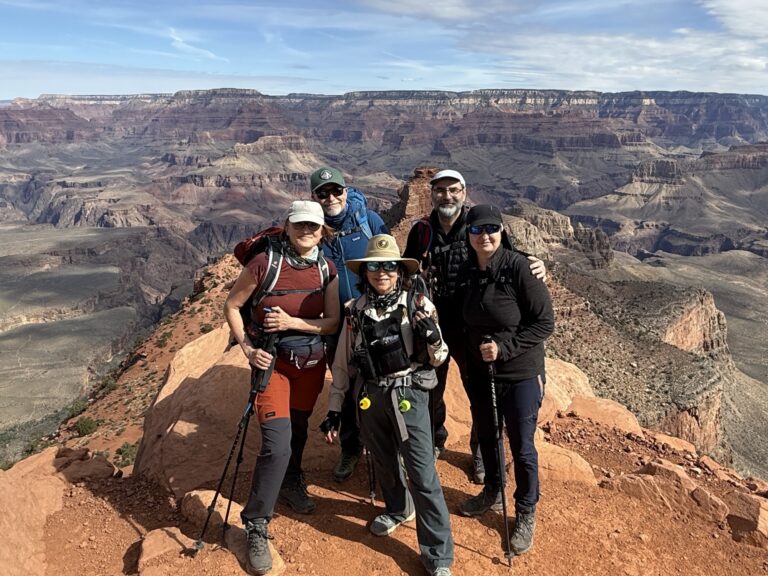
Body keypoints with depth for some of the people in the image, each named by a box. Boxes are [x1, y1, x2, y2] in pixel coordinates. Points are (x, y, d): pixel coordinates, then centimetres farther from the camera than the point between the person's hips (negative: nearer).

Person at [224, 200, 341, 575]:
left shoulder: (327, 271, -4)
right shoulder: (265, 263, -16)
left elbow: (332, 322, -5)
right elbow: (232, 306, -6)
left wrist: (293, 322, -20)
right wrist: (248, 348, -15)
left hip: (311, 363, 5)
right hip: (271, 363, -4)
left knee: (298, 430, 21)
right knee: (277, 443, -13)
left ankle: (290, 483, 50)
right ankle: (256, 526, 4)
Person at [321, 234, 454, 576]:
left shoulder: (418, 305, -7)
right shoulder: (356, 311, 2)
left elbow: (438, 359, -2)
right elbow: (342, 363, 9)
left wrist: (433, 339, -24)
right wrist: (334, 409, 8)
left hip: (409, 395, -4)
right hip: (370, 397, 4)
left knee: (422, 474, -6)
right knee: (383, 462, 21)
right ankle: (398, 509, 50)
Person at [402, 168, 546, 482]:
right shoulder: (421, 231, -2)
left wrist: (534, 264, -29)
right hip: (431, 329, 2)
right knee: (430, 391, 19)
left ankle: (481, 452, 35)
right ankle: (435, 441, 46)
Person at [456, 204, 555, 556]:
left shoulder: (519, 267, -18)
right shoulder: (467, 272, -1)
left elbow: (545, 322, -16)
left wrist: (504, 347, -23)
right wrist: (468, 360, 8)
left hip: (520, 375, -5)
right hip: (479, 373, 6)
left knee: (521, 447, 9)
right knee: (485, 437, 21)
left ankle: (526, 513, 31)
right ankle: (492, 493, 46)